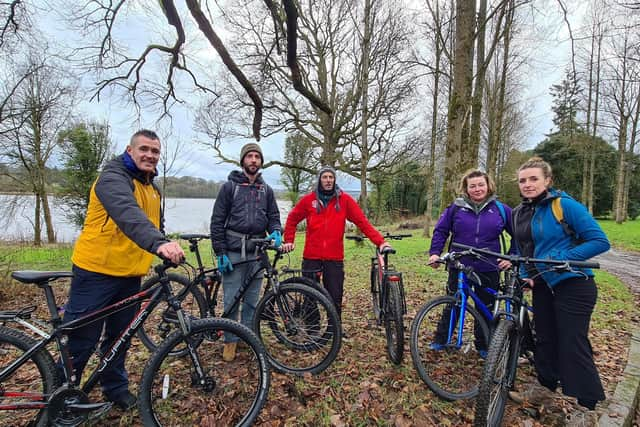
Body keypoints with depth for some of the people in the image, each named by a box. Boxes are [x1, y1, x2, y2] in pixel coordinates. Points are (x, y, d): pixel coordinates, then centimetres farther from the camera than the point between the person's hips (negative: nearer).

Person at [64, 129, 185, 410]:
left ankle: (116, 387, 35)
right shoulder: (113, 177, -14)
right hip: (97, 273, -7)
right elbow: (128, 213, -35)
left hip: (130, 276, 7)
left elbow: (155, 225, 22)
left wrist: (170, 250, 7)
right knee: (81, 340, 5)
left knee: (119, 337, 19)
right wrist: (159, 243, -50)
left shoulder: (152, 188, 14)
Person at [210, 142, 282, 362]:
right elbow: (217, 221, -2)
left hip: (256, 253, 3)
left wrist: (276, 231, -11)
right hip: (233, 253, -3)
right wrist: (220, 253, -7)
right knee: (231, 300, 3)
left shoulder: (266, 190, 11)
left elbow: (273, 217, 13)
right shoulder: (230, 186, 1)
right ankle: (230, 341, 20)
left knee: (252, 301, 12)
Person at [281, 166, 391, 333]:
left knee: (335, 297, 7)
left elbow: (363, 222, -5)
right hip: (311, 256, 1)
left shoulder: (344, 199, -1)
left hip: (334, 258, -1)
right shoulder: (309, 199, 2)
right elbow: (292, 219, 13)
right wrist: (289, 241, 3)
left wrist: (380, 241, -14)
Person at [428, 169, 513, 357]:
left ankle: (483, 346, 31)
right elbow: (440, 231, 3)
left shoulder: (500, 209, 2)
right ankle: (440, 341, 26)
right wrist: (435, 253, -8)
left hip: (489, 270, 1)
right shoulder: (455, 208, -1)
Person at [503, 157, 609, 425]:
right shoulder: (519, 213, 5)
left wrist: (561, 259, -23)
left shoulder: (565, 205, -14)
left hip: (572, 285, -6)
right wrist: (524, 275, 0)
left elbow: (600, 241, -15)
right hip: (542, 285, 6)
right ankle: (545, 386, 34)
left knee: (572, 343, -1)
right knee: (544, 338, 16)